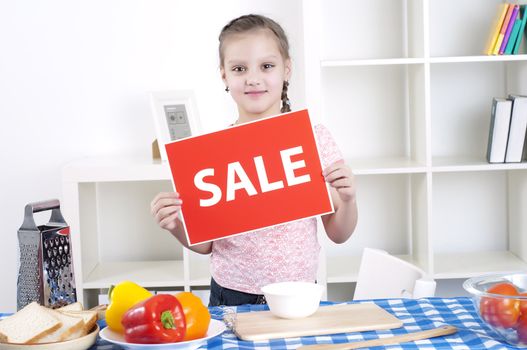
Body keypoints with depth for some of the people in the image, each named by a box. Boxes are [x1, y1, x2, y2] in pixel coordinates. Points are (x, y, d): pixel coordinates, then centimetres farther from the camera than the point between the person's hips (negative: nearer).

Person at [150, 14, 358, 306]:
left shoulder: (314, 138, -4)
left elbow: (338, 234, 3)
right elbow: (205, 243, 4)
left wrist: (348, 199, -16)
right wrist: (175, 226, -15)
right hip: (231, 298, 0)